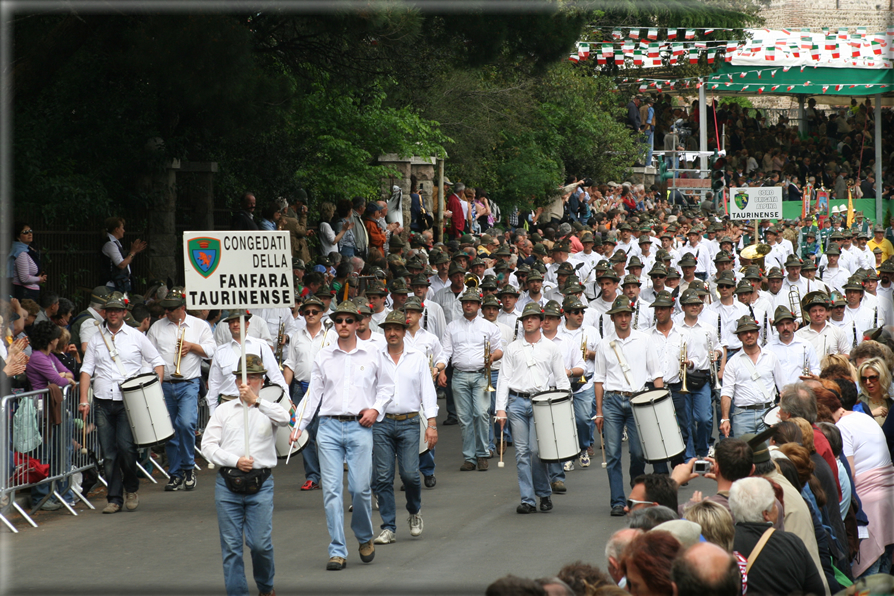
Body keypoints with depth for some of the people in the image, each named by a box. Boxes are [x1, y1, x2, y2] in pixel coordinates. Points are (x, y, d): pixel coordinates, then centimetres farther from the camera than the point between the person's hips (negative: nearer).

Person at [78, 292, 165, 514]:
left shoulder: (136, 337, 7)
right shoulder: (96, 339, 13)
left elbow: (157, 362, 11)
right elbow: (87, 370, 8)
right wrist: (84, 400, -3)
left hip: (128, 402, -2)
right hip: (103, 402, 3)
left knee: (126, 447, -15)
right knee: (108, 454, 0)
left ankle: (131, 489, 8)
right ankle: (114, 498, 7)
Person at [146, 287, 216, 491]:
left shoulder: (199, 326, 8)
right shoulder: (157, 327, 13)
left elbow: (211, 351, 5)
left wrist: (192, 346, -9)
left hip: (188, 384, -3)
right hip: (164, 385, 3)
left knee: (186, 424, -21)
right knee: (169, 431, 4)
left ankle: (188, 467, -3)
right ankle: (175, 474, 13)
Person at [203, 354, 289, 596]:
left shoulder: (269, 410, 11)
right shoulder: (224, 410, 15)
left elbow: (285, 418, -14)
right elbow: (208, 444, 6)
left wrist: (256, 401, -24)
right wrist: (235, 461, -8)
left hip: (260, 485, -2)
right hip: (227, 485, 2)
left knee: (260, 543, -7)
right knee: (231, 545, -2)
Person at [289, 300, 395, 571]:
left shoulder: (373, 353, 7)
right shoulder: (323, 356, 9)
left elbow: (387, 386, 15)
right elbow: (313, 393, 11)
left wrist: (376, 409, -2)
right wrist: (299, 426, 3)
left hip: (359, 427, -1)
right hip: (329, 427, 1)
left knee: (360, 488, -7)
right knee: (332, 490, -5)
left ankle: (365, 538, 20)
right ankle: (337, 551, -2)